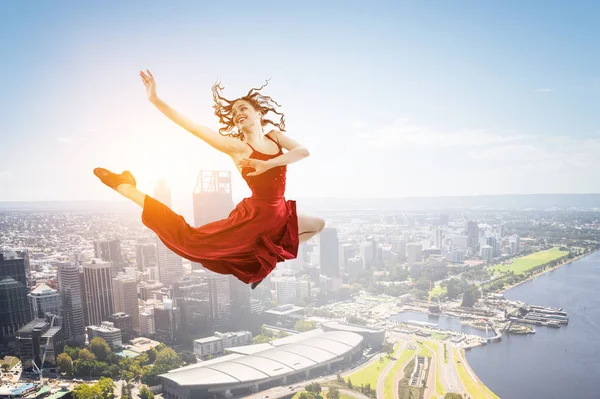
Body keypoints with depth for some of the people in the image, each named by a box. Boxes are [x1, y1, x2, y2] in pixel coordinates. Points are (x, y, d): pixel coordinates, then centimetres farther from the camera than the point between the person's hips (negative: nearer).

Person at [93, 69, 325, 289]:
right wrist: (155, 100, -25)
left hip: (279, 215, 6)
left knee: (318, 225, 24)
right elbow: (194, 128, -19)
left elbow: (303, 151, -13)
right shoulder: (237, 147, -10)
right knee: (190, 239, -17)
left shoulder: (276, 136, 5)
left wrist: (268, 164, -26)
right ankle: (126, 188, -8)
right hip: (254, 215, -6)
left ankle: (267, 258, 29)